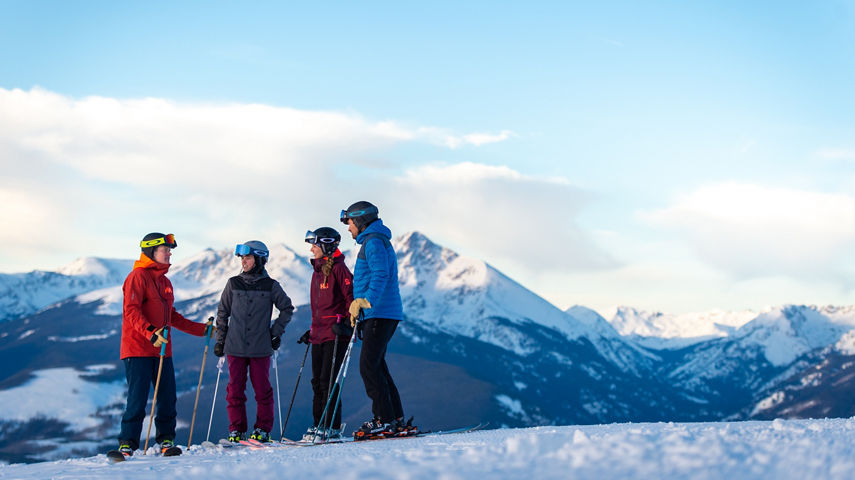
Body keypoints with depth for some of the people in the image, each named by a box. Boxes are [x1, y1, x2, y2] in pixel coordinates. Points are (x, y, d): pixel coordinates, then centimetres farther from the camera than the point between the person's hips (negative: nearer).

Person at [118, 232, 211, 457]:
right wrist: (151, 333, -29)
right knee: (137, 398, -8)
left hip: (162, 349, 8)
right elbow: (131, 311, -17)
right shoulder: (138, 276, -7)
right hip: (138, 349, -8)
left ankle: (166, 440, 15)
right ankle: (127, 444, -1)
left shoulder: (164, 281, 19)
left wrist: (200, 329, 22)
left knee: (167, 398, 5)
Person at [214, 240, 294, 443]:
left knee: (262, 390, 1)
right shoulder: (233, 284, 6)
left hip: (261, 348, -1)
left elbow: (287, 309, 13)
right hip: (235, 347, 1)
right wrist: (220, 340, 11)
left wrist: (276, 332, 6)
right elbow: (222, 313, 13)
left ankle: (262, 430, 12)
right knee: (235, 390, 2)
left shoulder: (270, 286, 2)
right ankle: (236, 431, 11)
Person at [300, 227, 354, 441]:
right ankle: (319, 425, 13)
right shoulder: (317, 270, 19)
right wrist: (312, 331, 24)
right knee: (318, 382, 8)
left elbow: (351, 297, -13)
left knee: (328, 380, -10)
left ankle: (332, 427, -8)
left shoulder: (338, 268, -8)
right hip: (319, 335, 9)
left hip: (335, 335, -9)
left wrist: (347, 324, -20)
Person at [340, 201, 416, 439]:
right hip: (380, 314, 11)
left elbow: (380, 275, -23)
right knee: (377, 366, 10)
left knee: (369, 367, -13)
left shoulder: (374, 242, -9)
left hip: (379, 313, -11)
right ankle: (397, 421, 10)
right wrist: (360, 306, 31)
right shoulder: (377, 241, 24)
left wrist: (367, 300, -34)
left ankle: (384, 421, -14)